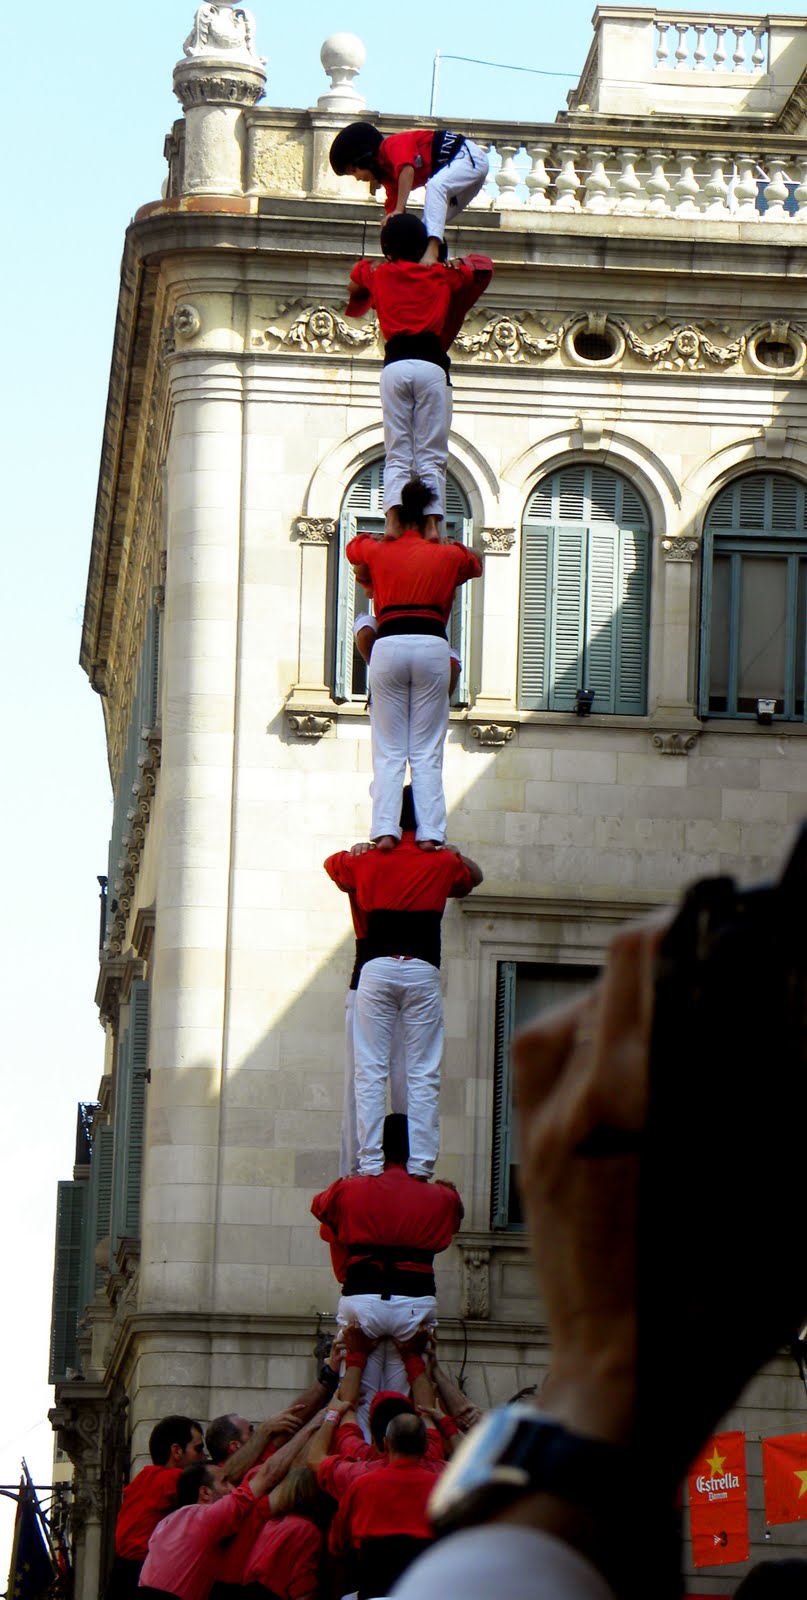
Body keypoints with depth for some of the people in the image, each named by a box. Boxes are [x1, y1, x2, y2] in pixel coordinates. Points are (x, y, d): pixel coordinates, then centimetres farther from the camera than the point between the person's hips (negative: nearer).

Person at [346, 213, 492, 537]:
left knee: (397, 456, 1)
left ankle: (393, 520, -20)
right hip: (432, 364, 0)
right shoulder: (442, 275, 18)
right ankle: (432, 523, -17)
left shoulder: (374, 274, 18)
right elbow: (483, 266, 34)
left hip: (395, 365, 0)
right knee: (431, 457, -1)